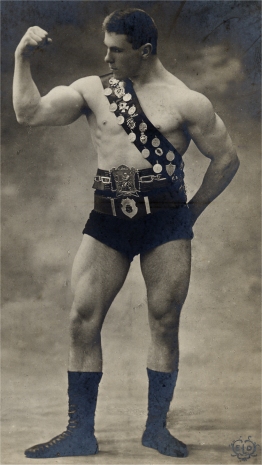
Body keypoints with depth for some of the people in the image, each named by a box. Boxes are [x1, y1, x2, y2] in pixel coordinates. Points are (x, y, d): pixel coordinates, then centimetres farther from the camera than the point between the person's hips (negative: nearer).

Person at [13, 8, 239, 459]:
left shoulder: (186, 101, -1)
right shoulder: (92, 90, 8)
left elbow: (226, 158, 6)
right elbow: (30, 113, 0)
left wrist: (192, 211, 6)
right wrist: (22, 58, -8)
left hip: (166, 221, -2)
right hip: (107, 219, 3)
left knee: (165, 322, 2)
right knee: (83, 320, -2)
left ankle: (157, 428, 18)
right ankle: (80, 432, 9)